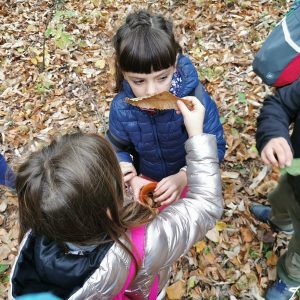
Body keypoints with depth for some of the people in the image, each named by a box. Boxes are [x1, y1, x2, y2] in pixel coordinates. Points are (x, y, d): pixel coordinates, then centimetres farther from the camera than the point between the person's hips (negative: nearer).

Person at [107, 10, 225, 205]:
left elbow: (215, 147, -26)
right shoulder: (121, 107, -26)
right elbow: (117, 149, -9)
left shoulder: (195, 98, -36)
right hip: (149, 178, 3)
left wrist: (183, 178, -40)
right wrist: (132, 178, -28)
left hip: (193, 179, -2)